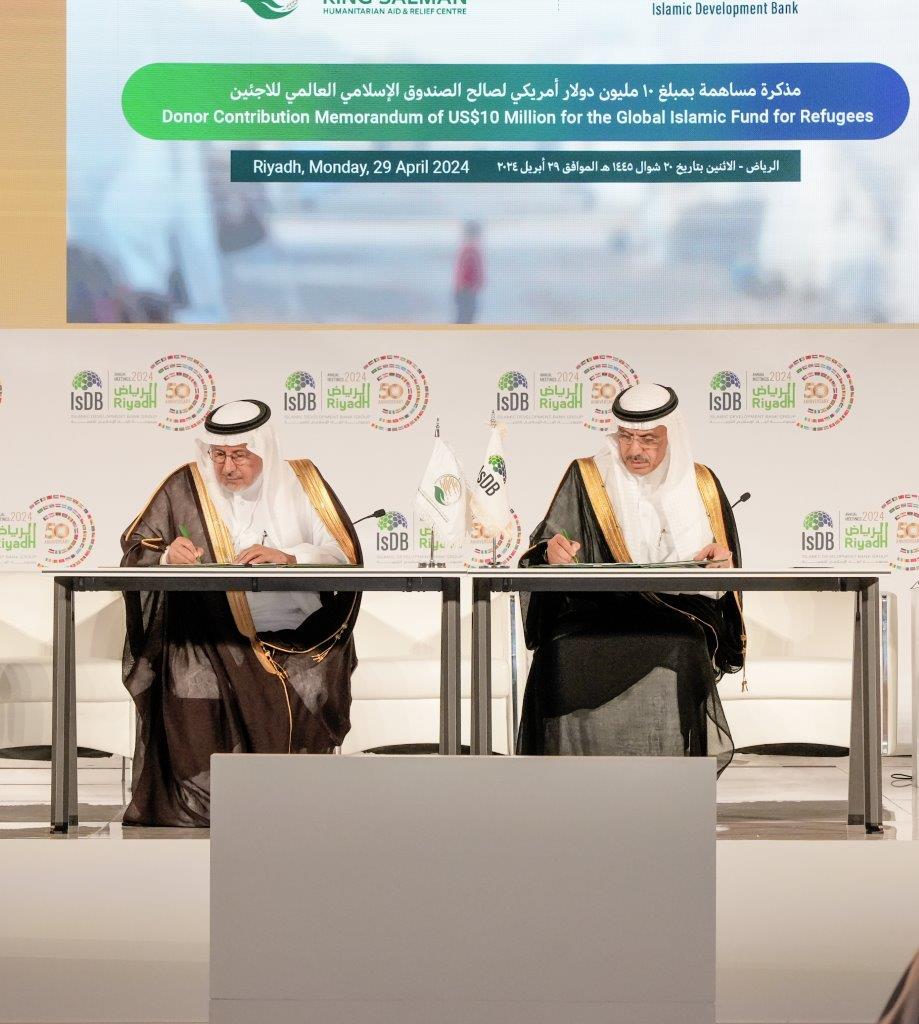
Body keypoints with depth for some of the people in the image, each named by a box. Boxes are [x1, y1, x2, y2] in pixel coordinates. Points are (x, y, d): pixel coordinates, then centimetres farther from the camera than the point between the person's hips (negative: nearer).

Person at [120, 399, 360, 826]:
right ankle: (201, 804, -14)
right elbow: (135, 555, 6)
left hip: (296, 637, 0)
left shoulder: (301, 481, 8)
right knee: (197, 685, -30)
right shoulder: (185, 488, 7)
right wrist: (168, 558, -17)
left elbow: (343, 554, 2)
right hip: (211, 638, 0)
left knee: (306, 691, -29)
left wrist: (287, 558, -16)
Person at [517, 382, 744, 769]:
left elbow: (721, 571, 16)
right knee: (568, 663, -34)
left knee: (673, 665, -35)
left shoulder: (700, 485, 14)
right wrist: (551, 554, -23)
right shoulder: (587, 479, 9)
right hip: (595, 616, -1)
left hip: (675, 623, 1)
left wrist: (718, 565, -8)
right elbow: (545, 552, 2)